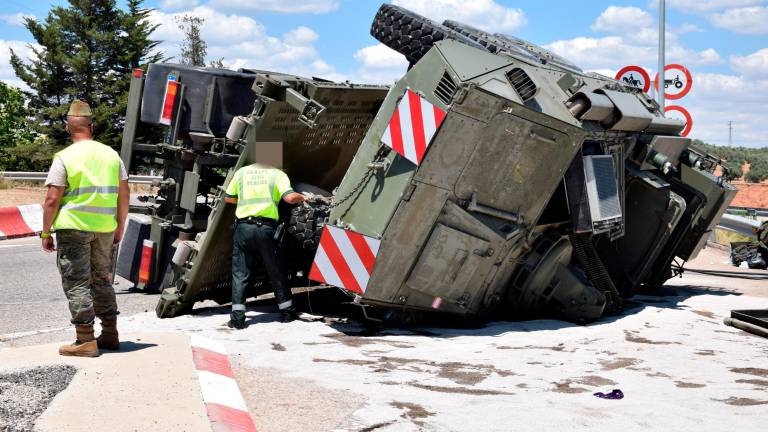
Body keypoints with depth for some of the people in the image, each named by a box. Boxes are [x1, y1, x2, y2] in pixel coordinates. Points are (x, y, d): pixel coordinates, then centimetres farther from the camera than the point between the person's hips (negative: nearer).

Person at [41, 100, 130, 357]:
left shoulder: (64, 158, -7)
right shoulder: (111, 154, 7)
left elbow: (52, 200, -11)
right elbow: (124, 195, 8)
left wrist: (46, 232, -3)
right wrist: (120, 227, 17)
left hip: (73, 228, -5)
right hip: (105, 228, 5)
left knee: (77, 284, 1)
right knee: (102, 280, 17)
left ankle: (85, 341, 0)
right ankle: (110, 335, 22)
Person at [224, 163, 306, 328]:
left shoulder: (241, 172, 11)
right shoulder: (277, 174, 3)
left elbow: (228, 198, 18)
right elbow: (289, 197, -11)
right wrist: (301, 198, 10)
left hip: (244, 226, 1)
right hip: (266, 228, -1)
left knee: (240, 273, 5)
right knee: (276, 272, 12)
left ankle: (237, 317, -2)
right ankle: (286, 312, 23)